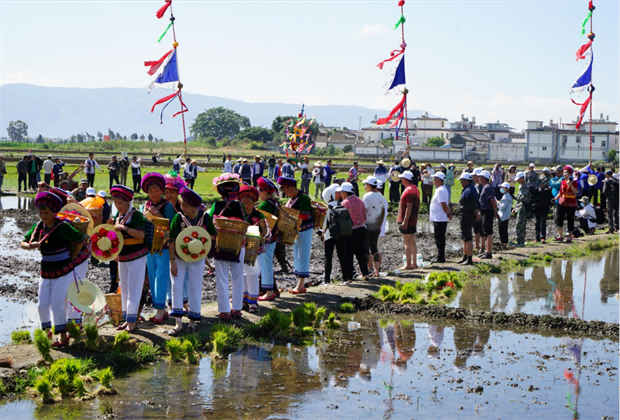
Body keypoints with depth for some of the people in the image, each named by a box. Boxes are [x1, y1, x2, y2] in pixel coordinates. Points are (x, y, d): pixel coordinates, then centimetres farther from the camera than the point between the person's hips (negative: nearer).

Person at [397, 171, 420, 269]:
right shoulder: (415, 189, 13)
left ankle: (408, 265, -5)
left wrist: (405, 221, -24)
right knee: (412, 242, 14)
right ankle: (414, 263, 20)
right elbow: (418, 205, 18)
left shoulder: (409, 191, -19)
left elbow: (409, 207, -24)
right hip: (413, 220, 10)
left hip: (407, 221, -10)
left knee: (407, 242, -6)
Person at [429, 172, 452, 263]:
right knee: (440, 238, 15)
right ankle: (440, 256, 22)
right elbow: (447, 203, 20)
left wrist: (448, 214, -11)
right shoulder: (442, 189, 16)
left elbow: (444, 204, -23)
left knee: (439, 239, -5)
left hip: (439, 219, -10)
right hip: (439, 218, 10)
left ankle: (440, 258, -1)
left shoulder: (440, 190, -18)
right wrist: (449, 213, 10)